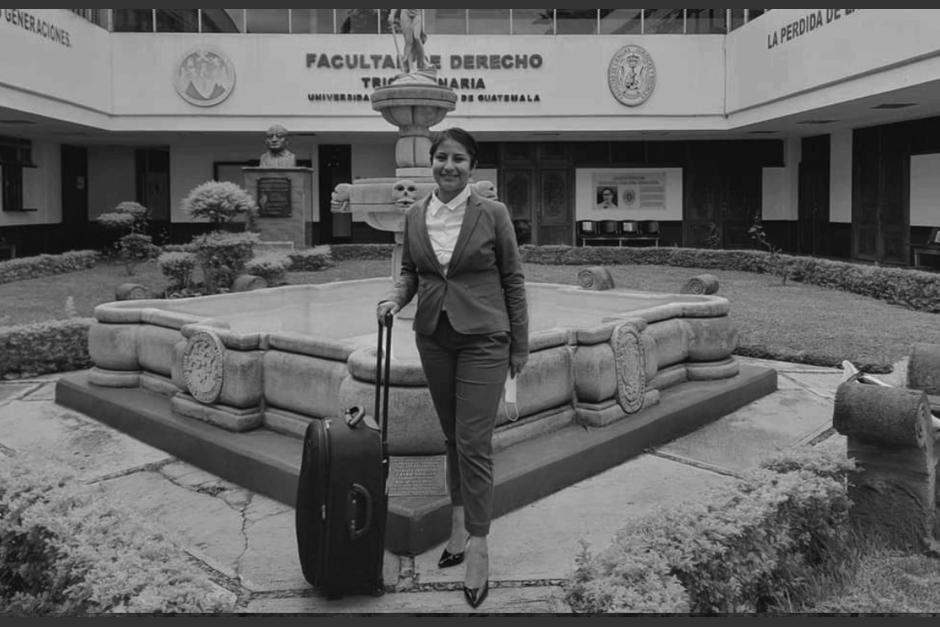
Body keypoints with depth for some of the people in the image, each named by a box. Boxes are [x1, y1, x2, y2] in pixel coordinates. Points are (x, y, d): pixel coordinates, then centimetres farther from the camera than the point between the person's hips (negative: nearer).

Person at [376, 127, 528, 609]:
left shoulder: (493, 213, -8)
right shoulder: (414, 215, 4)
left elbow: (513, 280, -2)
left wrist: (520, 345, 0)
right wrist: (396, 297, -7)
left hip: (482, 339, -4)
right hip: (433, 337, 4)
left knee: (473, 442, -6)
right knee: (452, 438, 15)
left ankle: (478, 550, 6)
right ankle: (459, 526, 30)